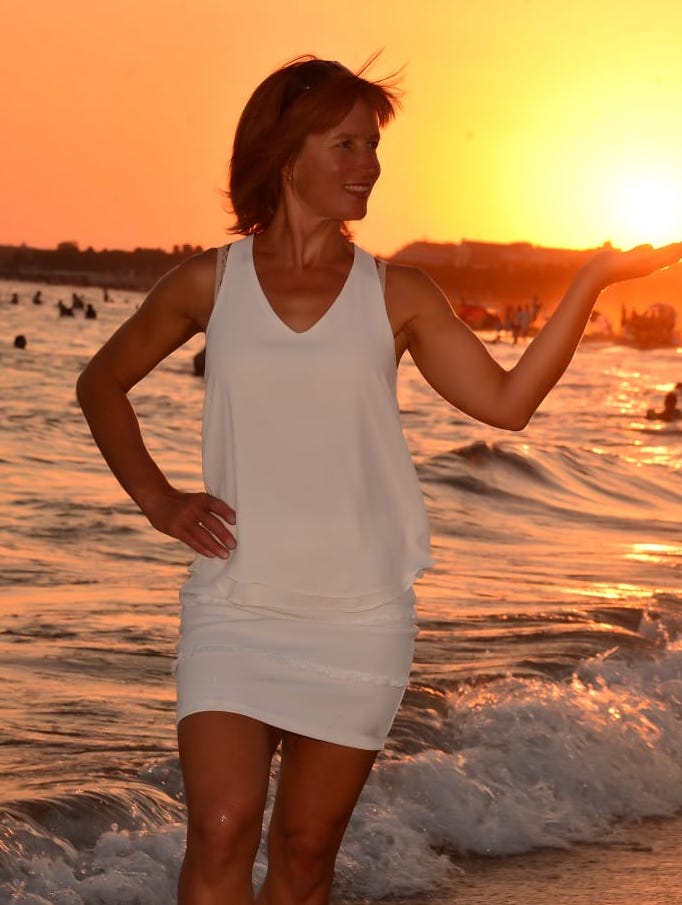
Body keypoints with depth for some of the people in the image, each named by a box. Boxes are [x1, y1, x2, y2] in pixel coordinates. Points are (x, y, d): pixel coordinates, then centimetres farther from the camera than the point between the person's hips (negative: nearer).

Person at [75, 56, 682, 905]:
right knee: (220, 833, -14)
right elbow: (102, 382, 15)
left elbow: (506, 400, 0)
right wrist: (156, 499, 4)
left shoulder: (396, 296, 4)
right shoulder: (210, 283, 2)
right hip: (234, 610, -1)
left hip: (358, 619, 1)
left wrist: (593, 279, -5)